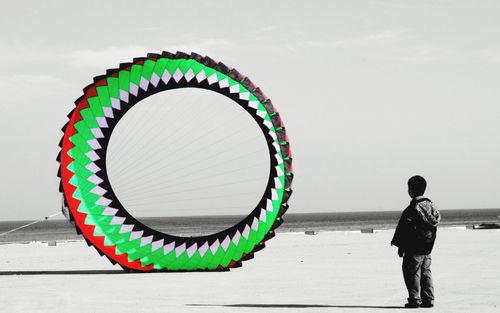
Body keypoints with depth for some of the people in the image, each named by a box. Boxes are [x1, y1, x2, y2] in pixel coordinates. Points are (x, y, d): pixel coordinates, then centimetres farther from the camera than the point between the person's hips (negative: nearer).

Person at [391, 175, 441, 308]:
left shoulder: (412, 208, -17)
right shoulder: (431, 205, 7)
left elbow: (405, 230, -16)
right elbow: (437, 220, 14)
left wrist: (401, 247, -9)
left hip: (414, 249, -8)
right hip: (427, 248, 8)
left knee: (412, 273, -1)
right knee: (426, 273, 13)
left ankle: (415, 300, -2)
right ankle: (428, 300, 13)